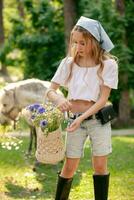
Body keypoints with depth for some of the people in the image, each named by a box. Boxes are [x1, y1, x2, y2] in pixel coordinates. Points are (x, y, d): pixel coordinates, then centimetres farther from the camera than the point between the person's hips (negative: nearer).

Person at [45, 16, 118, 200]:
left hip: (98, 119, -1)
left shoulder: (108, 64, -9)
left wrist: (82, 118, -23)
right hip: (75, 119, 2)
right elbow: (50, 91, 1)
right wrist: (59, 99, -23)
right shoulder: (69, 63, -2)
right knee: (69, 167, 3)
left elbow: (103, 99, -12)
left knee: (100, 166, -1)